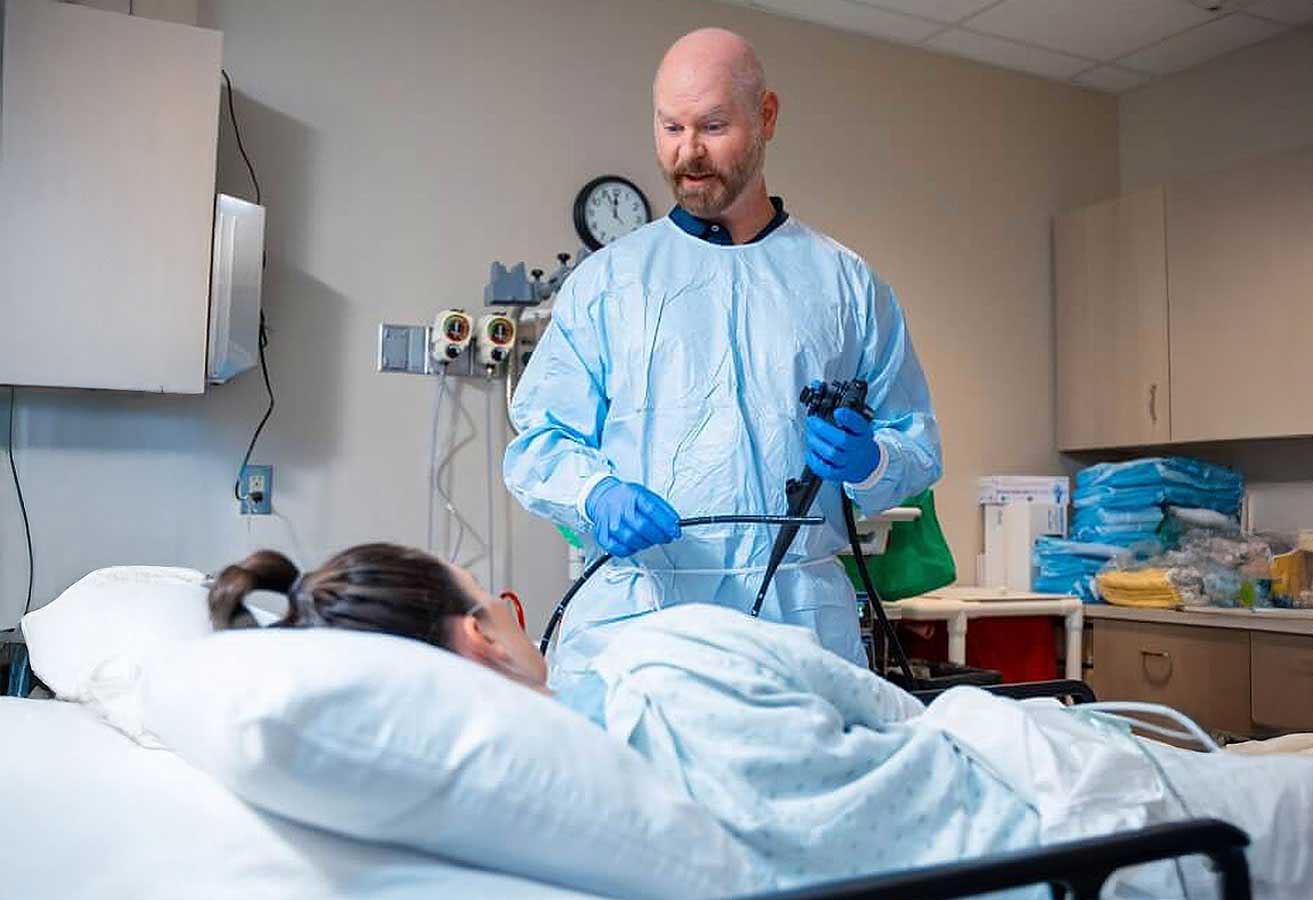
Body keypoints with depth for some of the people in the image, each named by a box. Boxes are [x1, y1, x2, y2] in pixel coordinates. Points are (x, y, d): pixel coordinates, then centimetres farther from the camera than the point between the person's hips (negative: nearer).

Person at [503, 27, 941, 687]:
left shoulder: (846, 282, 13)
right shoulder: (603, 280, 11)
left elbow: (917, 445, 13)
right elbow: (538, 441, 7)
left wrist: (870, 463, -9)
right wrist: (595, 493, -13)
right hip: (632, 610, 0)